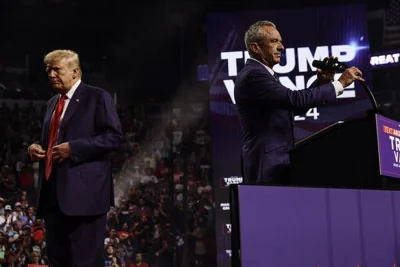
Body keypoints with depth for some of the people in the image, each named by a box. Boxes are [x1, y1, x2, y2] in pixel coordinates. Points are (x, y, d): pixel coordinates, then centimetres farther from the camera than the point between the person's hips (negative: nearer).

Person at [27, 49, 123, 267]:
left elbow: (114, 137, -12)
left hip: (84, 191, -8)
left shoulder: (97, 97, -3)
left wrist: (73, 148, -18)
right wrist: (36, 146, 7)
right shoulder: (52, 103, 21)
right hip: (53, 192, 8)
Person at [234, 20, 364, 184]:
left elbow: (295, 107, 17)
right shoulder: (253, 75, -13)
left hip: (275, 164, 10)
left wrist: (321, 82, 4)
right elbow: (296, 100, -23)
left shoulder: (261, 74, 19)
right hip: (267, 168, -10)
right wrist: (340, 83, -17)